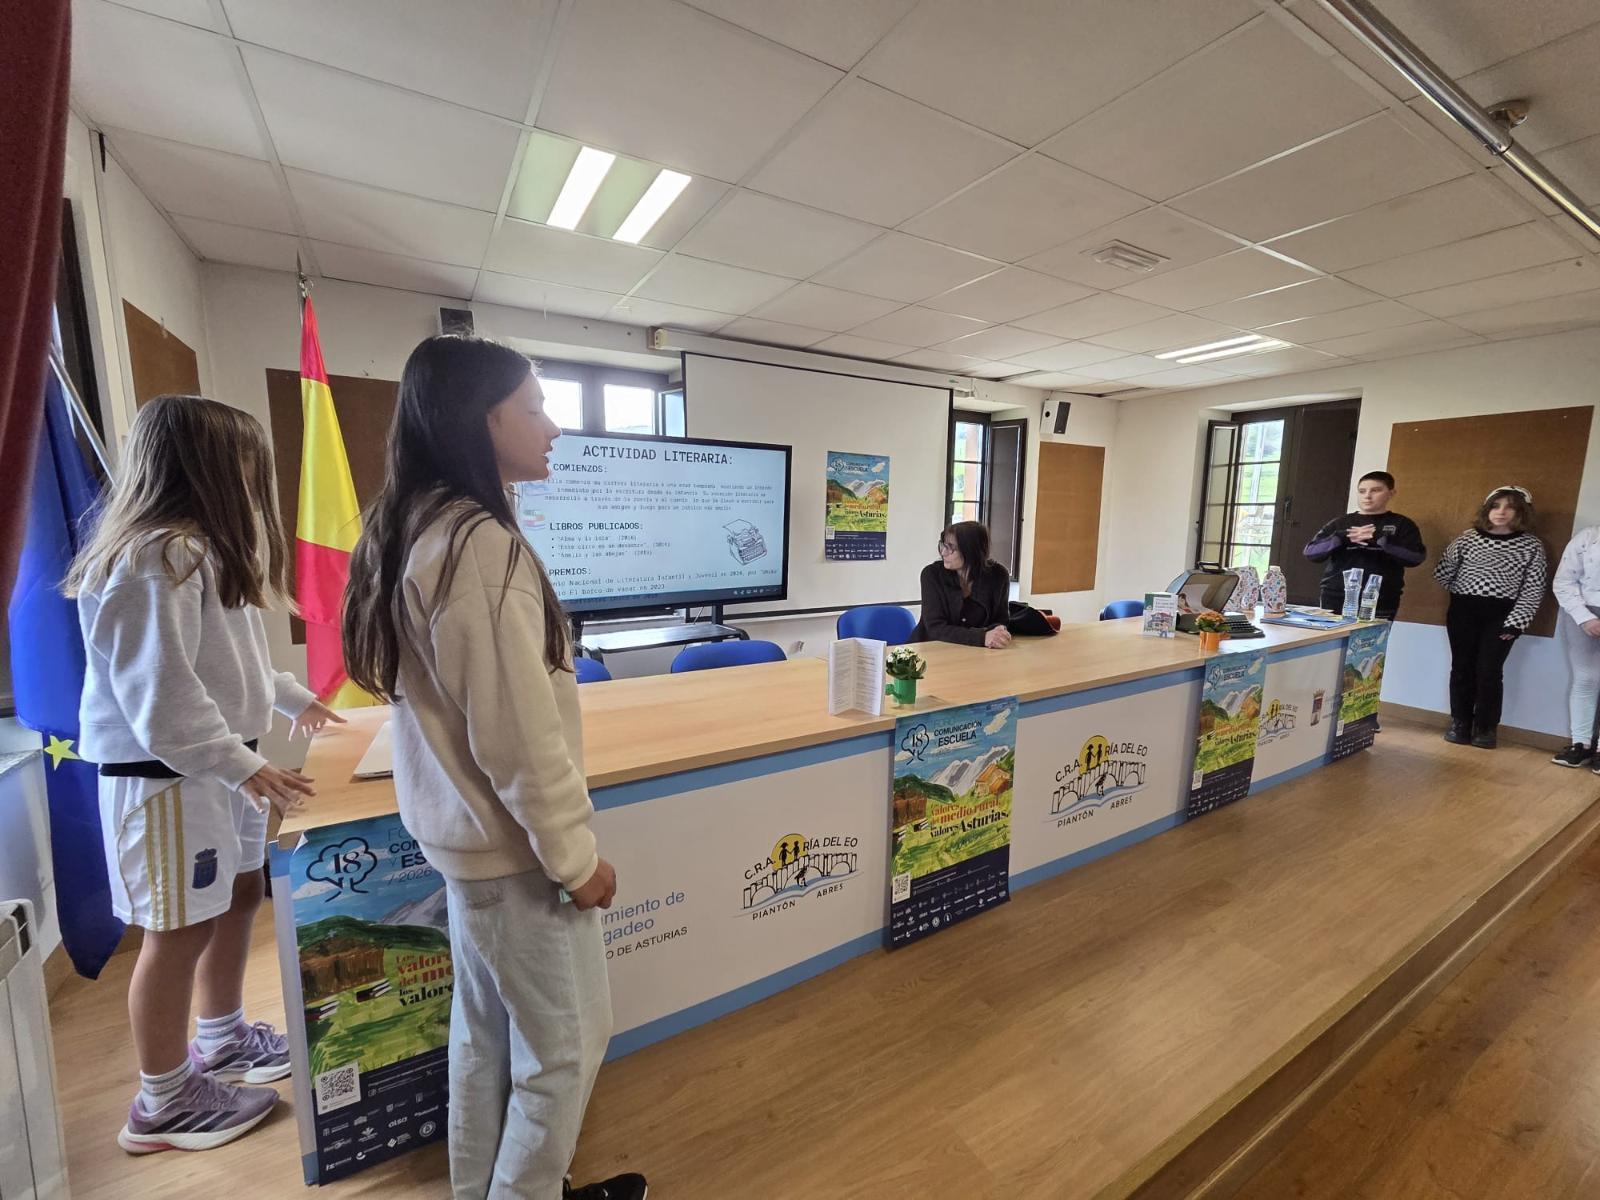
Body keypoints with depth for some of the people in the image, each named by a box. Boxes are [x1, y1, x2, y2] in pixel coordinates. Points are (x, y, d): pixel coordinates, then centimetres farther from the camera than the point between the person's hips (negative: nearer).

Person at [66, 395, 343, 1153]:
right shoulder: (157, 557, -21)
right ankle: (163, 1104, 24)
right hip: (167, 775, -10)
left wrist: (290, 697, 30)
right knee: (180, 931, 3)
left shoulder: (202, 548, 13)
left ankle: (223, 1040, 40)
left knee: (240, 895, 19)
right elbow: (160, 693, -24)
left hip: (217, 763, 10)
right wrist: (245, 767, -23)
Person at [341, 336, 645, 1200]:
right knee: (565, 1039, 13)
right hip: (510, 841, -9)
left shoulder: (413, 531, 6)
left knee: (487, 1028, 25)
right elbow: (518, 730, -26)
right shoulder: (482, 545, -25)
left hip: (464, 830, 9)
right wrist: (574, 852, -13)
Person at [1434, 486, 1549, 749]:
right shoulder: (1469, 538, 4)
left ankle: (1486, 728, 10)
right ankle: (1459, 724, 14)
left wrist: (1515, 622, -8)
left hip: (1501, 615, -1)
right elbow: (1442, 572, 6)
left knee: (1489, 670, -4)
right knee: (1462, 667, 4)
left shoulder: (1531, 545, 2)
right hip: (1463, 610, 1)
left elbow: (1533, 589, -1)